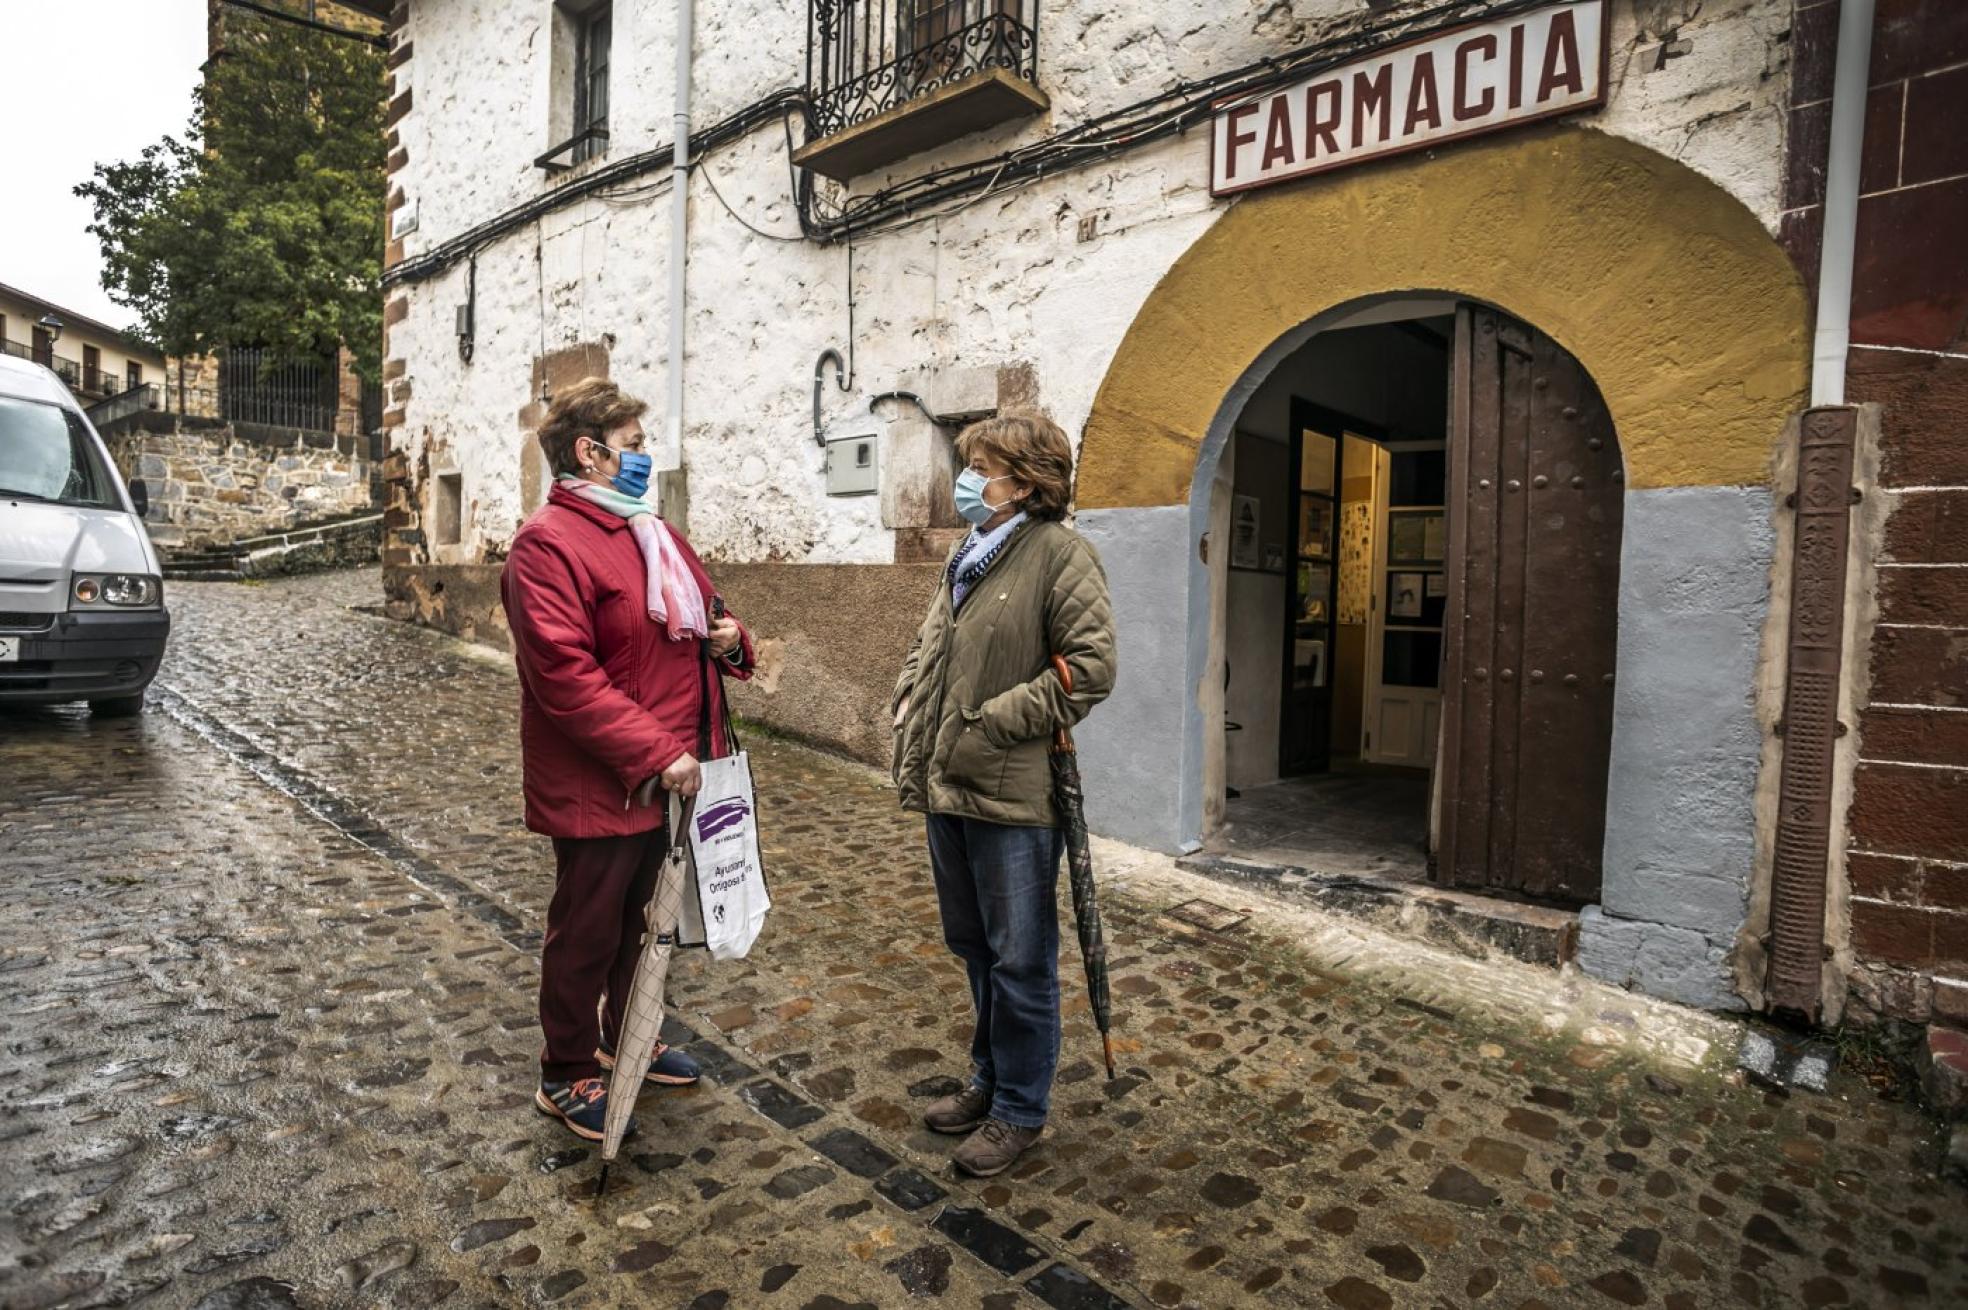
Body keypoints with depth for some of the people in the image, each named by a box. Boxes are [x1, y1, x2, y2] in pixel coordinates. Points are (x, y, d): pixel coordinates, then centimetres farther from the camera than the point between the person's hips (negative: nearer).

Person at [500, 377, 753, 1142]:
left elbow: (696, 616, 22)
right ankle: (567, 1077, 28)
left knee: (635, 918, 23)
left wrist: (727, 638, -2)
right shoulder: (548, 543, -17)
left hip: (665, 776, 8)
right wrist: (656, 753, -25)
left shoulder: (652, 533, 12)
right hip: (598, 785, -8)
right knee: (586, 932, 8)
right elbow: (564, 676, -25)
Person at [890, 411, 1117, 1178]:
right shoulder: (966, 558, 14)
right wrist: (910, 745, 8)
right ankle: (990, 1079, 41)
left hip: (1013, 799, -8)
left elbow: (1091, 668, -18)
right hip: (947, 792, 8)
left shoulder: (1059, 554, -10)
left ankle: (1020, 1109, 26)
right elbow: (923, 654, 20)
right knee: (973, 947, 21)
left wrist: (990, 725, -17)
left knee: (1020, 961, 7)